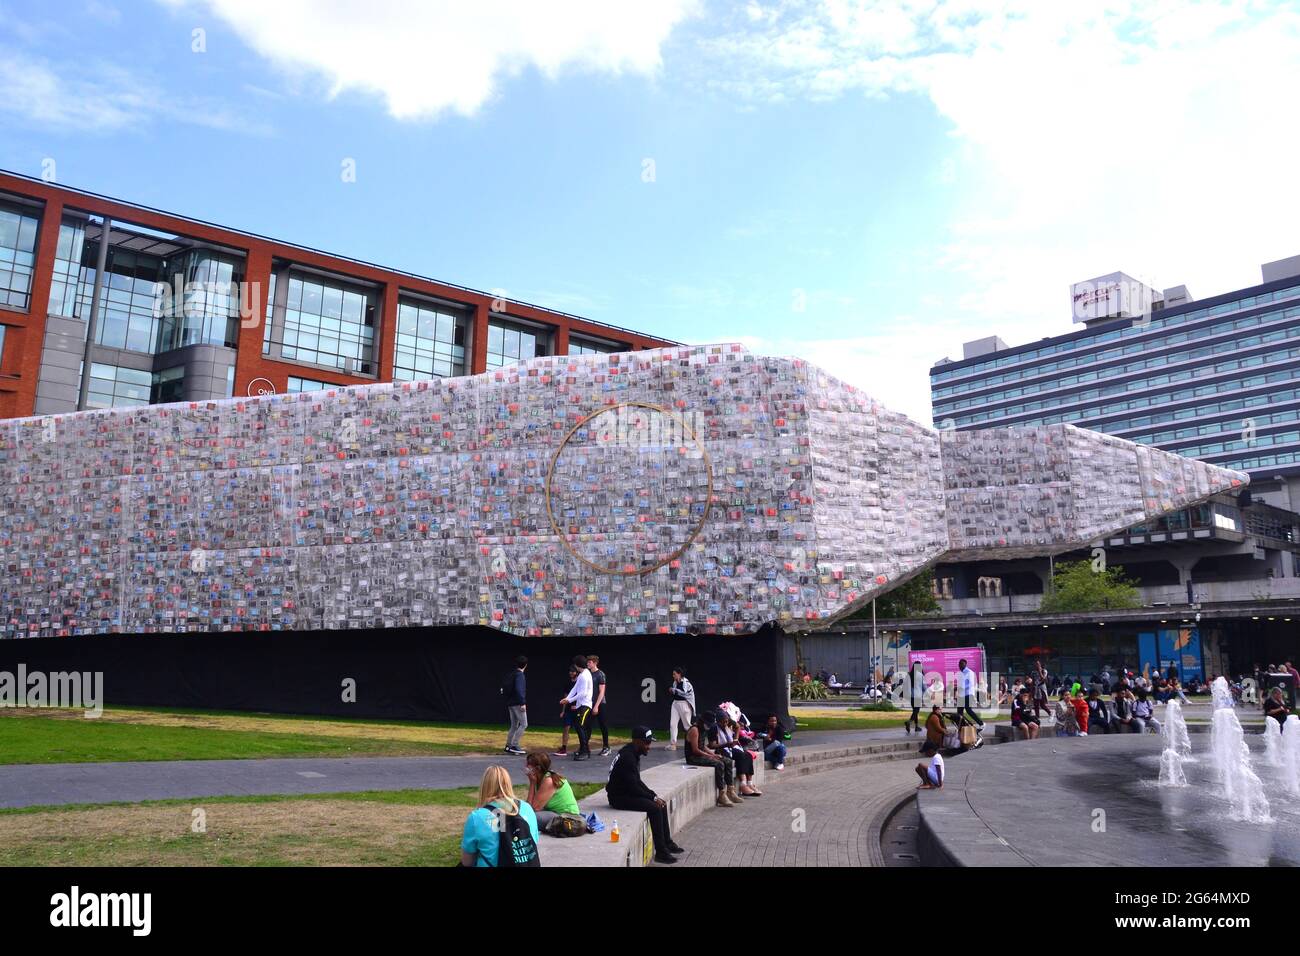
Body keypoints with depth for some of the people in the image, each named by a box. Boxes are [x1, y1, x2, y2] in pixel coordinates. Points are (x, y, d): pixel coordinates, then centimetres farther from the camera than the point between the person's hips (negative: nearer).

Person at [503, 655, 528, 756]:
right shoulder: (520, 675, -13)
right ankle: (514, 745, -13)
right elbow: (519, 689, -23)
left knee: (514, 726, 13)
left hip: (510, 703, 9)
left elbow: (505, 688, 17)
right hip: (518, 703, -9)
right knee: (524, 724, -7)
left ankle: (508, 746, 13)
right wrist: (523, 703, -23)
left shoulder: (510, 674, 14)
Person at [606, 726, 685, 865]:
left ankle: (667, 843, 16)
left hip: (627, 792, 10)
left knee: (661, 804, 8)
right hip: (619, 797, -10)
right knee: (654, 808, -22)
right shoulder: (627, 757, -23)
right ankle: (660, 852, -16)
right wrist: (653, 797, -15)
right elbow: (633, 787, -24)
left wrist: (654, 795, 5)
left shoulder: (633, 753, 9)